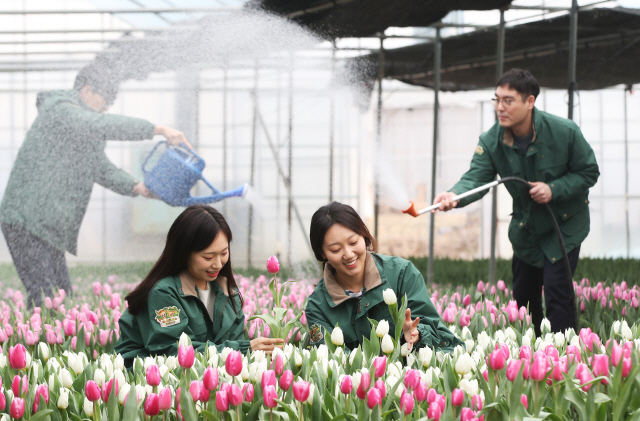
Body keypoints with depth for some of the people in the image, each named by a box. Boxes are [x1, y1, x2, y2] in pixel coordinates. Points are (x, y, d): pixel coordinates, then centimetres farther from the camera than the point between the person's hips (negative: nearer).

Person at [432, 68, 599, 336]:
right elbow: (476, 177, -26)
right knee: (523, 293, 13)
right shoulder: (490, 141, -14)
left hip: (565, 223, -4)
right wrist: (455, 196, -49)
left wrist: (554, 189, -27)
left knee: (556, 289, -16)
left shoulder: (565, 132, -21)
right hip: (525, 226, 4)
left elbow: (588, 172, -11)